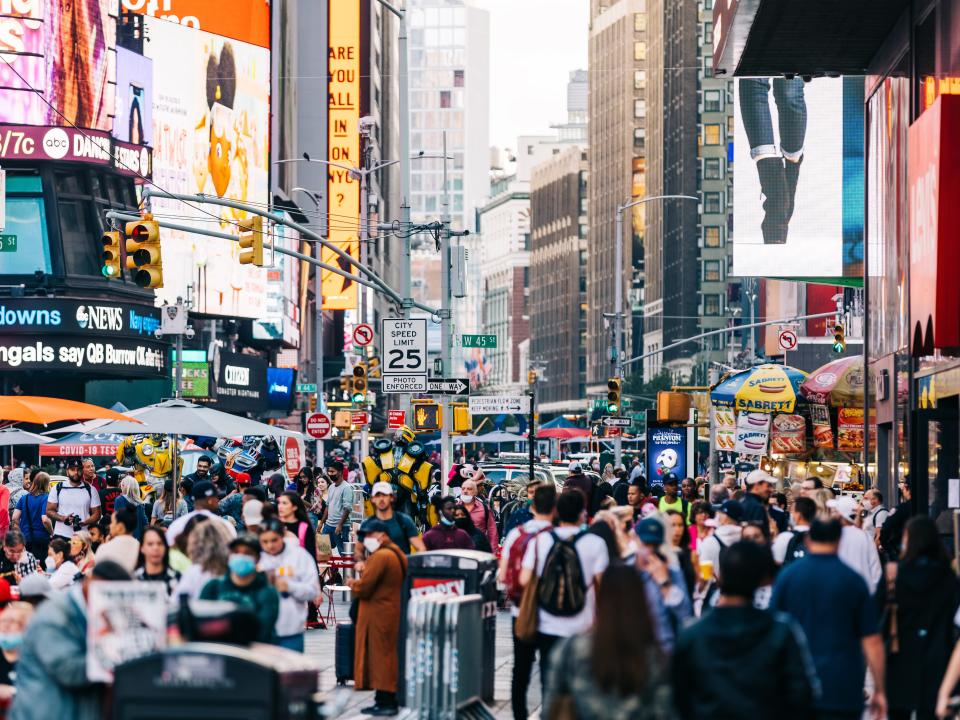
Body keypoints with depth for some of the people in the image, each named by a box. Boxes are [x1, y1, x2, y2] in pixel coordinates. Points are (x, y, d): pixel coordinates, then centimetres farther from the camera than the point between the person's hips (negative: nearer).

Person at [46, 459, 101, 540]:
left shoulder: (90, 490, 5)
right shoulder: (57, 489, 6)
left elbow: (96, 514, 5)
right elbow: (49, 511, 6)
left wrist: (84, 522, -15)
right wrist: (63, 518, -13)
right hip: (61, 536, 0)